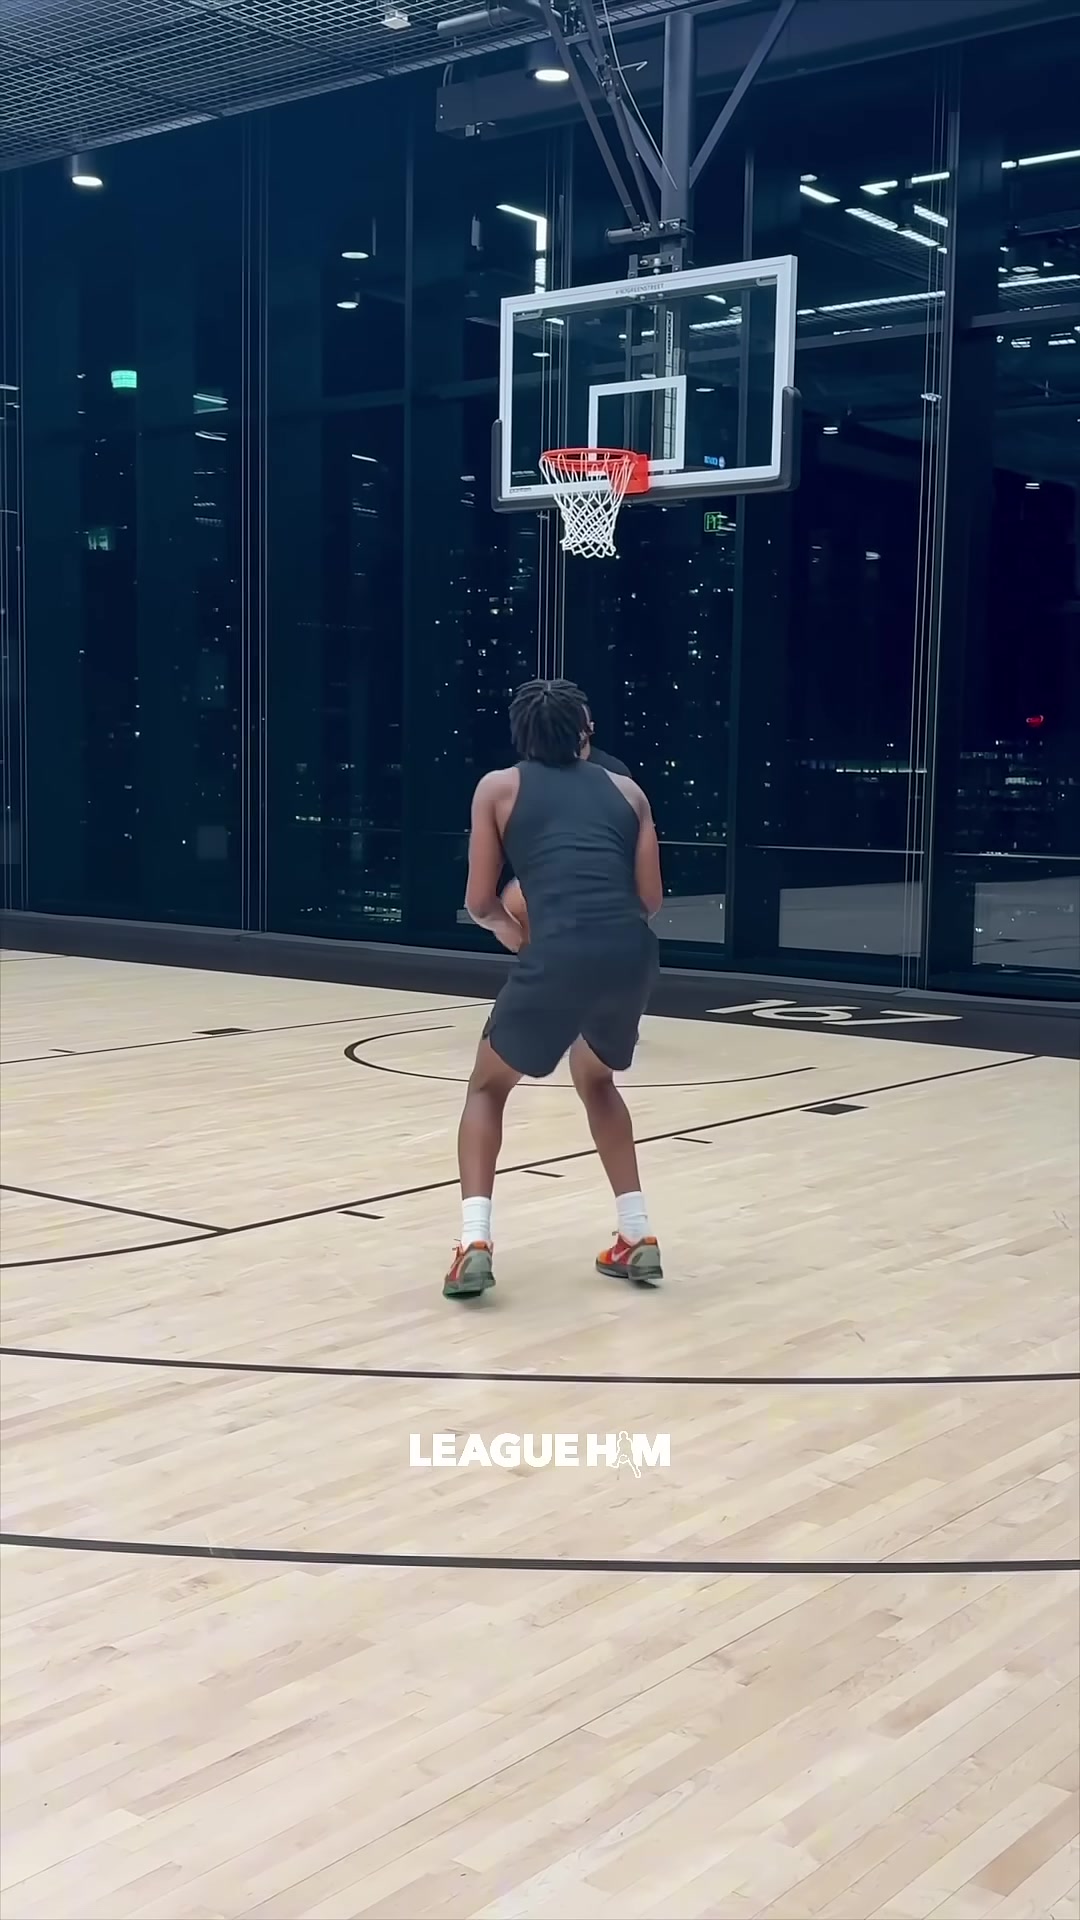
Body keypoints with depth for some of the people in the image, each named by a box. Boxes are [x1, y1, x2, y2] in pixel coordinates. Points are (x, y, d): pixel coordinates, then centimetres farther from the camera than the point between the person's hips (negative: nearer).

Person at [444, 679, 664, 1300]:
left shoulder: (499, 788, 17)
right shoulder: (625, 789, 22)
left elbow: (480, 903, 17)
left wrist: (511, 928, 38)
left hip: (561, 955, -3)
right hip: (634, 952, 3)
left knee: (488, 1086, 20)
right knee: (596, 1081, 32)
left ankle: (475, 1242, 3)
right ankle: (639, 1238, 26)